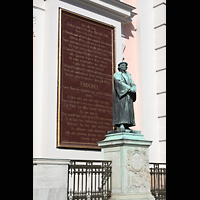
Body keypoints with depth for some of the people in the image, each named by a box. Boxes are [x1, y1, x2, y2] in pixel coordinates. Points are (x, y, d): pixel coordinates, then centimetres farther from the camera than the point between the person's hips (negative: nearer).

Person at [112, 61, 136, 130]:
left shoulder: (128, 75, 22)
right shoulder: (116, 75, 4)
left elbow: (133, 84, 10)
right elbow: (120, 82, -14)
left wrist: (133, 89, -13)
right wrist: (129, 88, -22)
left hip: (128, 95, 6)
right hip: (120, 94, -6)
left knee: (128, 109, -3)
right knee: (121, 108, -16)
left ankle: (126, 125, -6)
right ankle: (120, 125, -22)